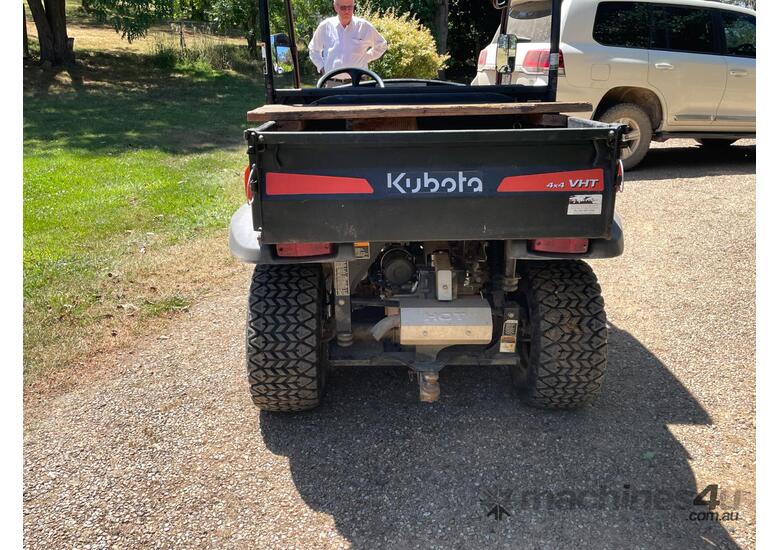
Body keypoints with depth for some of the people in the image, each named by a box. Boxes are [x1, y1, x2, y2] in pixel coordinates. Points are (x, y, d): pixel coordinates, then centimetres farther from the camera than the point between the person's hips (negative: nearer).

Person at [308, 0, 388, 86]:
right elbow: (313, 49, 22)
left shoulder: (364, 26, 2)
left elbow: (381, 45, 18)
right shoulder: (325, 26, 6)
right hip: (332, 83, 1)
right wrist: (322, 67, 11)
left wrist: (366, 58, 9)